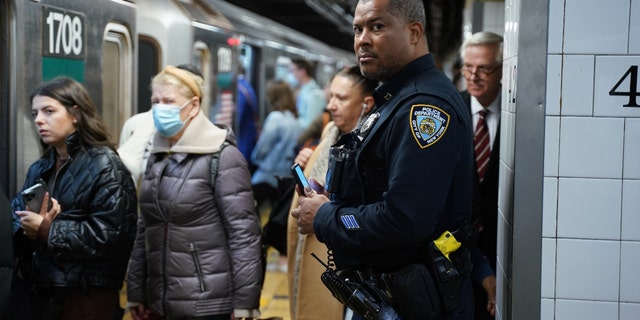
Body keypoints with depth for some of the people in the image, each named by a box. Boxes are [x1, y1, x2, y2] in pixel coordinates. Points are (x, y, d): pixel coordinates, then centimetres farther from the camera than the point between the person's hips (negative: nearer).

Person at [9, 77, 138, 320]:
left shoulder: (104, 166, -9)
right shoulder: (39, 169, 15)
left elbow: (111, 235, -19)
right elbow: (15, 217, 6)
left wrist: (46, 232, -18)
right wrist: (30, 228, -16)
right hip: (40, 290, 7)